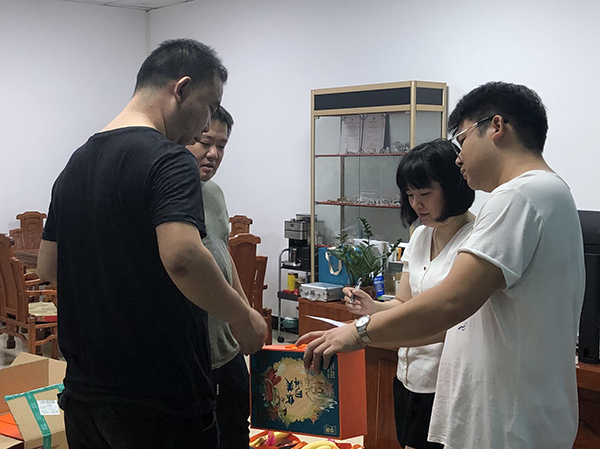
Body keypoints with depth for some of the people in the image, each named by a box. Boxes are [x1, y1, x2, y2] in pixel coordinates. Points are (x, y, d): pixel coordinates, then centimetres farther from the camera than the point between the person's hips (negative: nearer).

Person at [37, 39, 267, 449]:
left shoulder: (76, 164, 9)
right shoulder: (169, 160, -16)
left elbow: (49, 267, 15)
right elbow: (182, 257, -32)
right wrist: (243, 316, -17)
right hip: (161, 400, -7)